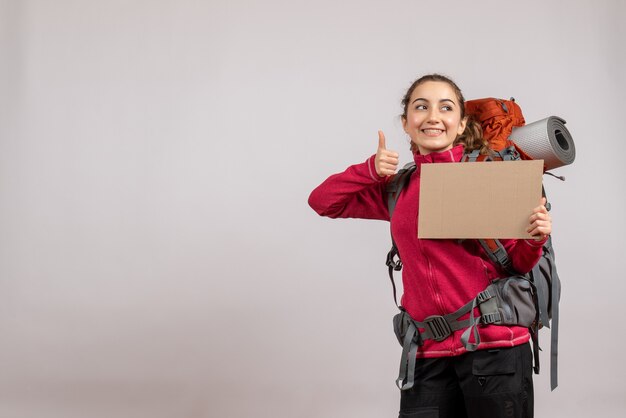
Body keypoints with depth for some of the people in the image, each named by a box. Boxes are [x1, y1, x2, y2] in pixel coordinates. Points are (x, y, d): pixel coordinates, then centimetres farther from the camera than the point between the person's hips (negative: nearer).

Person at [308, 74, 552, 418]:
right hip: (428, 356, 3)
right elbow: (322, 201, 16)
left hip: (494, 346, -3)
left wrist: (534, 240, -18)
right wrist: (371, 169, 2)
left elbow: (517, 262, 4)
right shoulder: (397, 188, 11)